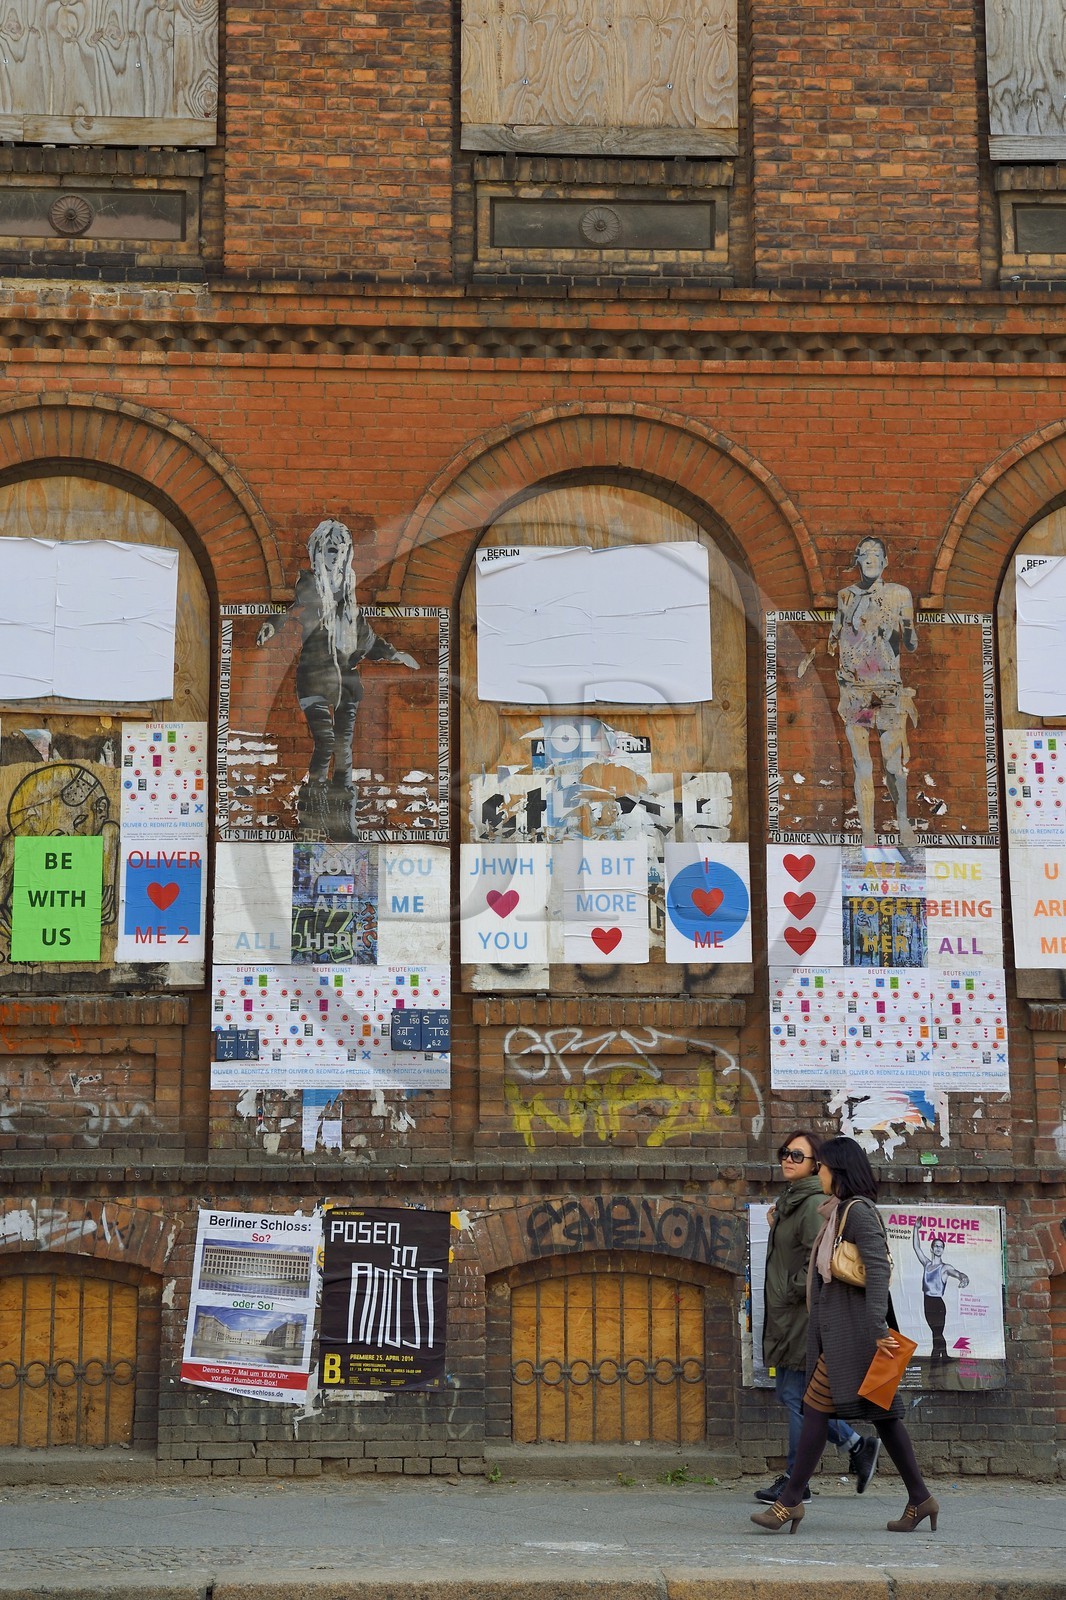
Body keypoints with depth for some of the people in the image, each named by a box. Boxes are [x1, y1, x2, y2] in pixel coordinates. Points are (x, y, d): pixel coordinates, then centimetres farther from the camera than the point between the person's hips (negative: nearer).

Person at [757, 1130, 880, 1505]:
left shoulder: (814, 1205, -15)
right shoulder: (788, 1202, 15)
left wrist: (792, 1290, -15)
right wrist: (776, 1225, 11)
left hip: (806, 1314, -10)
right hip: (786, 1316, 10)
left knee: (796, 1395, -3)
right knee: (788, 1393, 14)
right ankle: (857, 1446, 25)